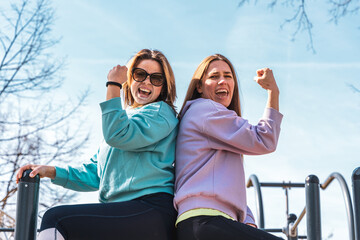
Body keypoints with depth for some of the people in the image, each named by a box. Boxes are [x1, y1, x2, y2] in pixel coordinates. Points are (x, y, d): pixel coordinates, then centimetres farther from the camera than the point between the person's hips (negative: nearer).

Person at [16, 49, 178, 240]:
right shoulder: (124, 118, 27)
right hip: (119, 215, 8)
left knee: (56, 219, -18)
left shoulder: (161, 112, 2)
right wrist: (51, 171, 14)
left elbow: (118, 136, -16)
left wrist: (113, 86, -7)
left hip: (152, 212, -8)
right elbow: (95, 174, 26)